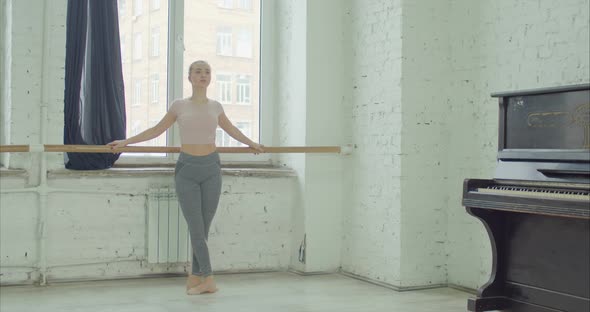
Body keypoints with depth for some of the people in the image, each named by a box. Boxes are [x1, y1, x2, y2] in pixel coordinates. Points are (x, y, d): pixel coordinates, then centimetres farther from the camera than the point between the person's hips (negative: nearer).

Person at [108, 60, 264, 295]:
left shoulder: (215, 106, 7)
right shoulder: (179, 105, 1)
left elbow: (232, 130, 25)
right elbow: (157, 130, 12)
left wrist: (251, 144, 37)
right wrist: (125, 142, 11)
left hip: (211, 169, 2)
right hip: (187, 169, -2)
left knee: (203, 229, 5)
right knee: (196, 229, -5)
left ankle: (195, 277, 15)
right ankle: (207, 279, -1)